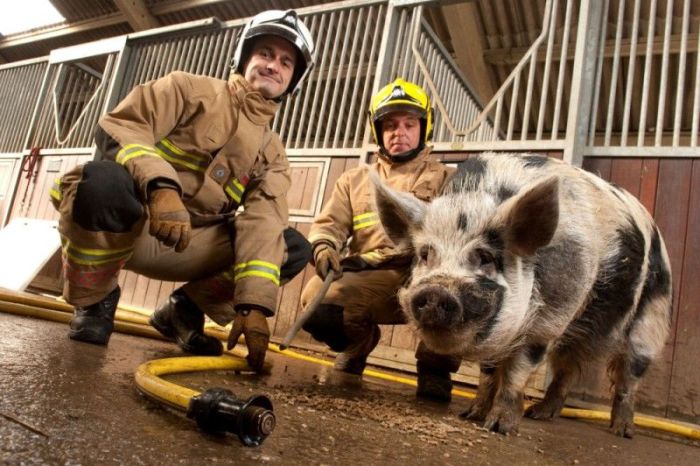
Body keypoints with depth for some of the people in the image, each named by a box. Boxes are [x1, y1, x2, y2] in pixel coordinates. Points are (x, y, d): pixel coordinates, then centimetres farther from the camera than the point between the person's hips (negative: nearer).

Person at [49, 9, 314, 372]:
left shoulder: (272, 154, 9)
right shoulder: (189, 88, 2)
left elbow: (263, 224, -6)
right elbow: (117, 125, -12)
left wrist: (253, 302, -20)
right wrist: (160, 185, -33)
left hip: (190, 245, 3)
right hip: (123, 230, -3)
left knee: (295, 249, -8)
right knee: (104, 180, -37)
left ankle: (184, 310, 5)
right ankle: (94, 301, -7)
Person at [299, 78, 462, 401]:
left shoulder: (445, 178, 15)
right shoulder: (354, 180, 22)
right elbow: (328, 226, 12)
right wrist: (324, 249, -14)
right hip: (370, 283, 2)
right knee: (315, 301, -27)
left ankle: (434, 363, -8)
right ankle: (358, 342, 11)